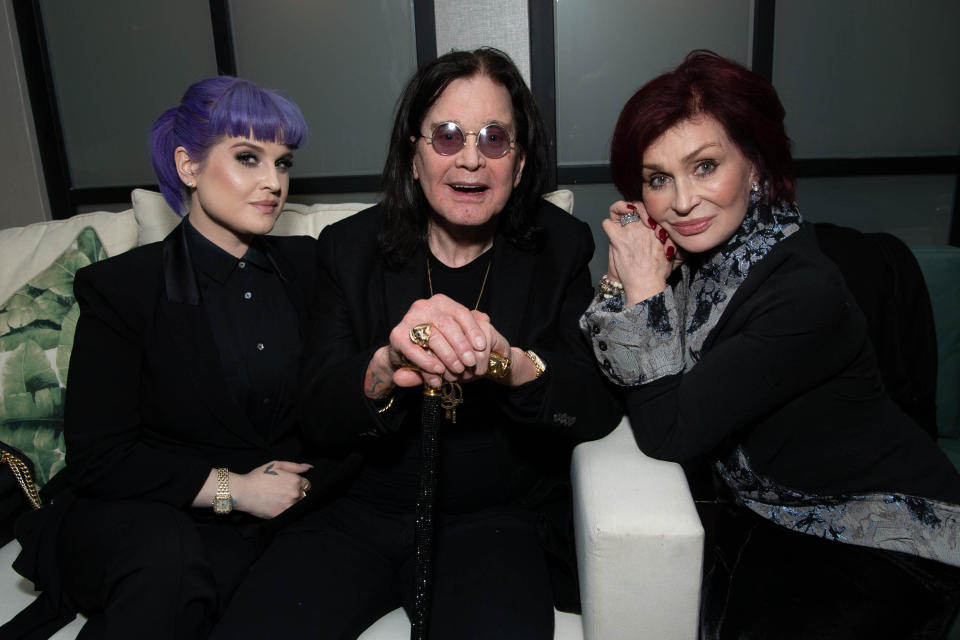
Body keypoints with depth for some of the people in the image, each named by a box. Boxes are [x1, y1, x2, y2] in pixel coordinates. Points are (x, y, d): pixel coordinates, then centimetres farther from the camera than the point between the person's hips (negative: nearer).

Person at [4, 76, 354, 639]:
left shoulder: (304, 266, 6)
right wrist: (229, 487, -12)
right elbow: (96, 458, -7)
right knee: (167, 558, -34)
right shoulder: (120, 287, -4)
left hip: (277, 510, 2)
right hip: (139, 513, -1)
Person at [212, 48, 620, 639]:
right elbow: (319, 417, -6)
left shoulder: (561, 248, 0)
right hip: (365, 512, 2)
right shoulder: (350, 247, 1)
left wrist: (514, 364, -32)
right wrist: (385, 369, -30)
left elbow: (602, 407, -10)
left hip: (501, 518, -1)